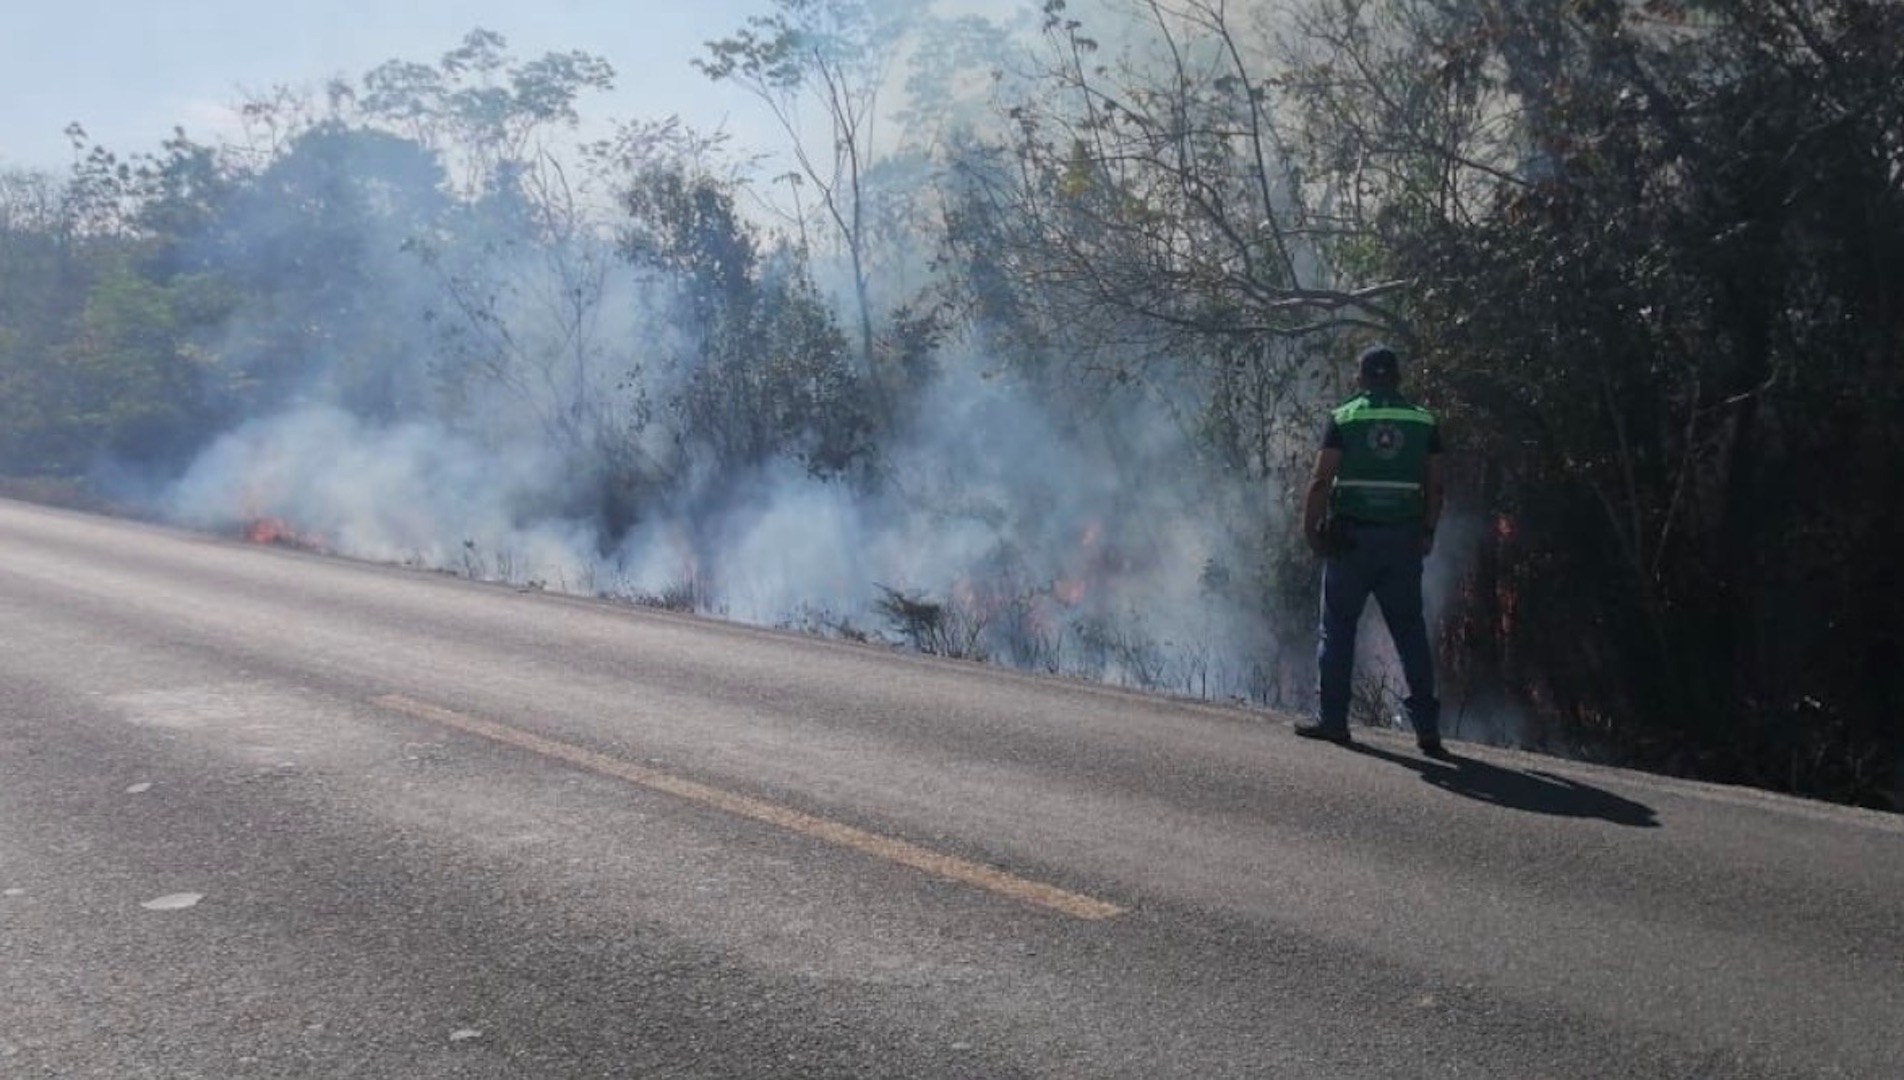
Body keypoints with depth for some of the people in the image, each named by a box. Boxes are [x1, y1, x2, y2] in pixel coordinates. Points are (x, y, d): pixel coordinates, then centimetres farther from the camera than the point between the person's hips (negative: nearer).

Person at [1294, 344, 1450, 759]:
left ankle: (1331, 719, 7)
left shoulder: (1343, 418, -1)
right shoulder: (1424, 422, 7)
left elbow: (1321, 481, -8)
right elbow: (1435, 487, 5)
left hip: (1351, 538, -2)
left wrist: (1310, 528, -1)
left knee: (1338, 629, 6)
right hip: (1404, 540, 2)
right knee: (1411, 633, 6)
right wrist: (1427, 532, 13)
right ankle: (1427, 726, 3)